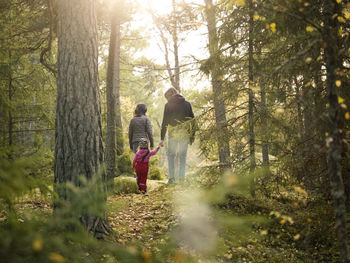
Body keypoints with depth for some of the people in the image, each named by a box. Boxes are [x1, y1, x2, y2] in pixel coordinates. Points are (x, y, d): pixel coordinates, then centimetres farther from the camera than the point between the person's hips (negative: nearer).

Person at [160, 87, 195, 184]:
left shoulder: (168, 105, -3)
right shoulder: (187, 104, 7)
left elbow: (165, 122, -4)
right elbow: (192, 120, 7)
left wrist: (162, 138, 0)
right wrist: (192, 135, 12)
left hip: (173, 133, -3)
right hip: (185, 134, 3)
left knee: (171, 155, 8)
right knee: (183, 156, 9)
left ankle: (172, 177, -3)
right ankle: (181, 178, 6)